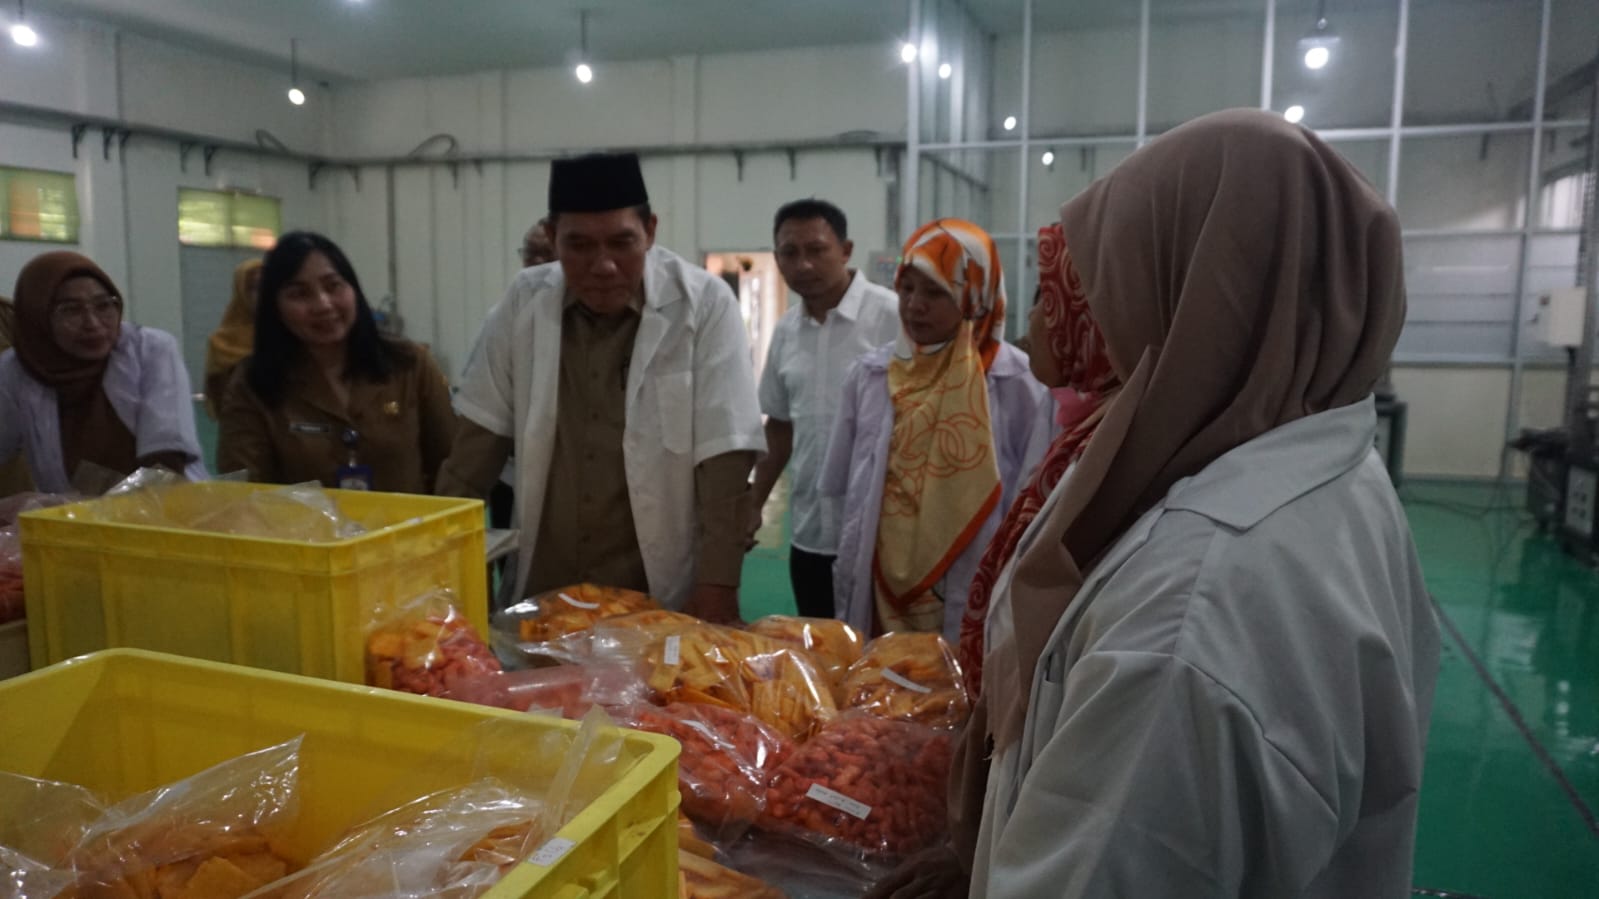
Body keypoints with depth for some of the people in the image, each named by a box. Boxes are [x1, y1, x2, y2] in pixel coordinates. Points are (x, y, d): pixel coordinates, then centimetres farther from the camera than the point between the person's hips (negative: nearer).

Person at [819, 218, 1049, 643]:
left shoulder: (1018, 383, -7)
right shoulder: (869, 374, 2)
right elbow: (844, 496, 9)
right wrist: (846, 594, 9)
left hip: (972, 609, -3)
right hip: (878, 601, 3)